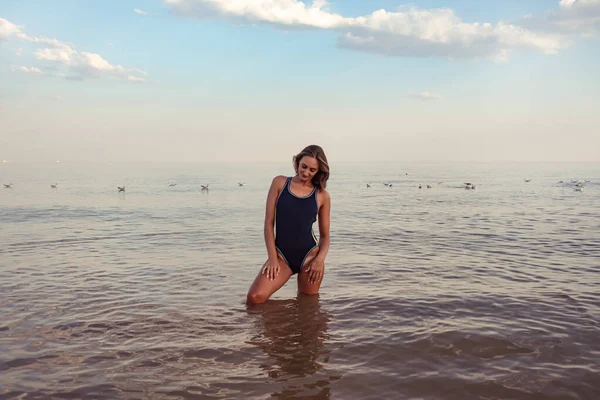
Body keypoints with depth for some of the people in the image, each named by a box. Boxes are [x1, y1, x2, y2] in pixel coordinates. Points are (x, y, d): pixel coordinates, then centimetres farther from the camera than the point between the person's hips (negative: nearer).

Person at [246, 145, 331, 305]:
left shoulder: (322, 196, 3)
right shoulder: (280, 183, 3)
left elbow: (325, 235, 9)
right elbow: (269, 223, 1)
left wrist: (320, 258, -11)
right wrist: (272, 258, -6)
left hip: (309, 254, 0)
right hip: (281, 254, 0)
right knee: (254, 298, -15)